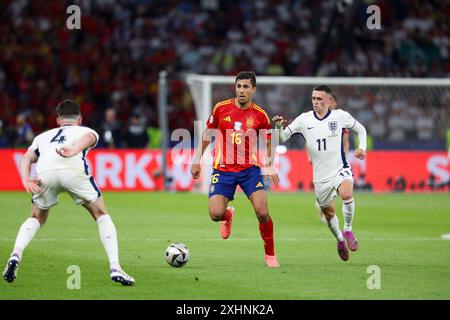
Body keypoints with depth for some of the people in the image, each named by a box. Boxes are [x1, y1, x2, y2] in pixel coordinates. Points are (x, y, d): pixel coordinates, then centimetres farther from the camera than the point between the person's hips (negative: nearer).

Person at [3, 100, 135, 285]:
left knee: (36, 218, 27)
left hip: (44, 172, 2)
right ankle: (115, 268, 3)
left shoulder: (44, 136, 41)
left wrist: (25, 180, 5)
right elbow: (88, 137, 7)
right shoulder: (87, 131, 34)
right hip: (73, 168, -2)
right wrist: (75, 150, -13)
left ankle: (16, 255, 2)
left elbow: (27, 158, 20)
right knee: (101, 214, 16)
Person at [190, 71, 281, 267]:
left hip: (250, 168, -1)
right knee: (215, 214, -14)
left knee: (262, 213, -16)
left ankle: (270, 253, 7)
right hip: (223, 169, 1)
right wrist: (197, 161, 9)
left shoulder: (260, 115, -4)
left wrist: (270, 168, -1)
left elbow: (268, 143, 10)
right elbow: (207, 134, 10)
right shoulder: (221, 108, -3)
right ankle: (228, 215, 26)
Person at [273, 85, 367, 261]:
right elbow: (282, 137, -2)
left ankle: (348, 230, -9)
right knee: (329, 213, 13)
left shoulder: (340, 116, -3)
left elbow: (360, 129, 12)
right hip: (321, 176, 2)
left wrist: (362, 148, -4)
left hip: (340, 169, -2)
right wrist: (278, 126, -23)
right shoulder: (304, 119, -2)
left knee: (346, 194, -32)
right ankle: (340, 239, 43)